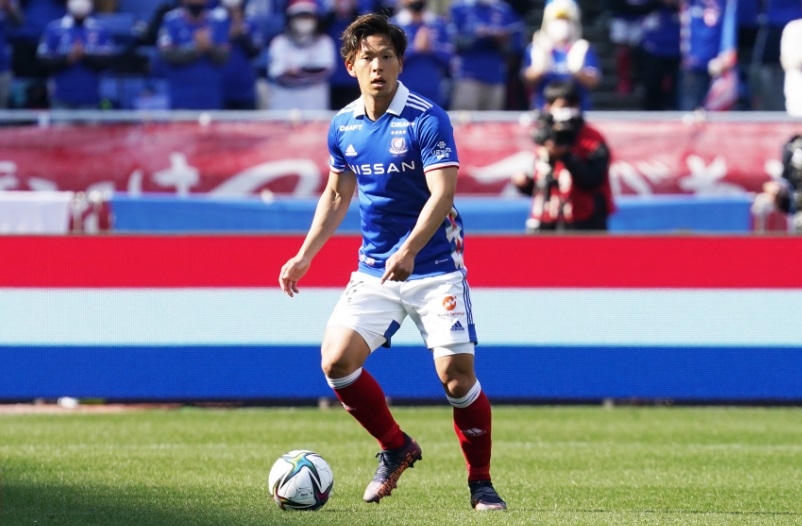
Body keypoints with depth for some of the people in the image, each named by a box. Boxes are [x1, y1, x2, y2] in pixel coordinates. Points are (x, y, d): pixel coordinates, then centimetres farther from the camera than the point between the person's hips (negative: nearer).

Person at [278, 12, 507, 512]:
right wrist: (305, 256, 15)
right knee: (336, 360, -10)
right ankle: (396, 448, 13)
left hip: (435, 268, -5)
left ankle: (481, 481, 6)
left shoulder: (427, 119, -13)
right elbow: (337, 194, 20)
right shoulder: (344, 125, 5)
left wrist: (409, 251, -36)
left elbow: (442, 194, -22)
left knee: (456, 375, -13)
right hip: (374, 269, 5)